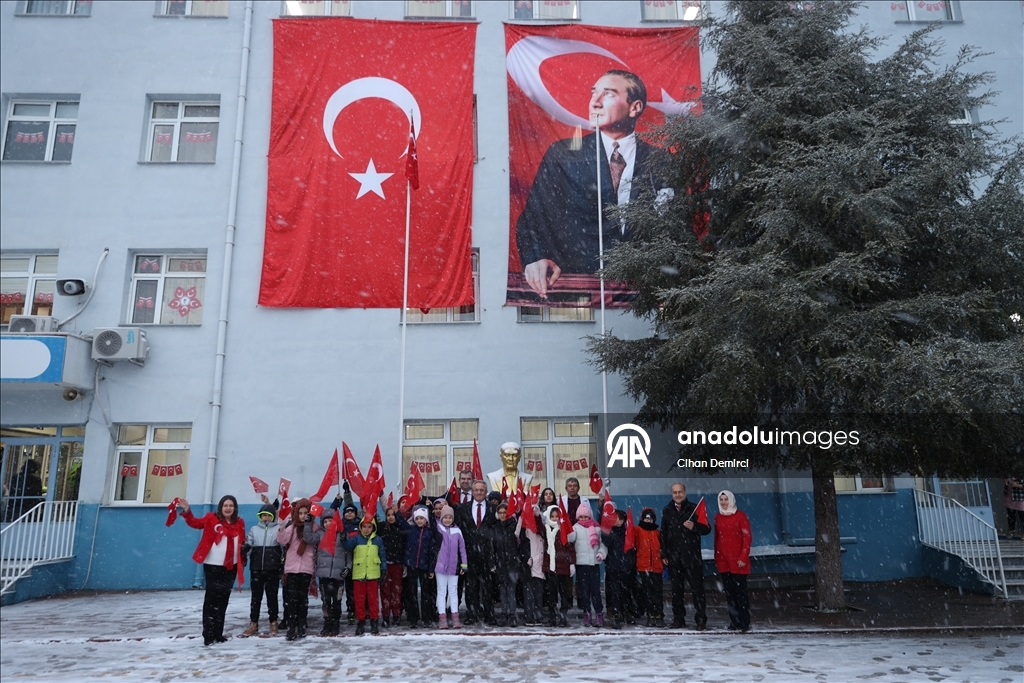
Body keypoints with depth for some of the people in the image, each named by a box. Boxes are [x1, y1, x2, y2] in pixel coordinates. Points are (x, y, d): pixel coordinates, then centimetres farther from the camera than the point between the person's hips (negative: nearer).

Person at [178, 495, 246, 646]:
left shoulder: (239, 523, 5)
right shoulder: (211, 518, -4)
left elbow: (242, 543, 11)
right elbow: (195, 523, -15)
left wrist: (243, 560, 7)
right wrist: (187, 511, -31)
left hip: (231, 566, 4)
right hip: (213, 565, -4)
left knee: (223, 599, 12)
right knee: (211, 598, -2)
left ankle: (218, 633, 20)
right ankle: (208, 634, 2)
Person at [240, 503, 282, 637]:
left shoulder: (278, 529, 1)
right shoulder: (254, 530, 10)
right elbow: (247, 546, 8)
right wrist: (242, 555, -13)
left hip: (273, 569, -2)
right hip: (256, 569, 3)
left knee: (272, 596, 4)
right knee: (256, 596, 7)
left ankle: (273, 623, 13)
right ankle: (253, 624, 15)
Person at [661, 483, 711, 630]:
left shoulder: (694, 508, 2)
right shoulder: (667, 511, 10)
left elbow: (707, 529, 2)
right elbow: (663, 534, 11)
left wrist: (694, 527, -17)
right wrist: (664, 554, 6)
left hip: (692, 556, -3)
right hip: (674, 557, 3)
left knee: (697, 588, -2)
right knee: (676, 589, 7)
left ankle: (701, 619, 3)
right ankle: (678, 619, 14)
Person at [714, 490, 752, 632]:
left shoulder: (740, 515, -2)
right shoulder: (718, 517, 11)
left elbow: (747, 537, -5)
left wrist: (743, 557, -12)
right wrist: (716, 557, 10)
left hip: (737, 561, -4)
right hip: (723, 561, 4)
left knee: (740, 591, -5)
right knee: (729, 592, 6)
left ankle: (745, 623, 2)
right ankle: (734, 622, 11)